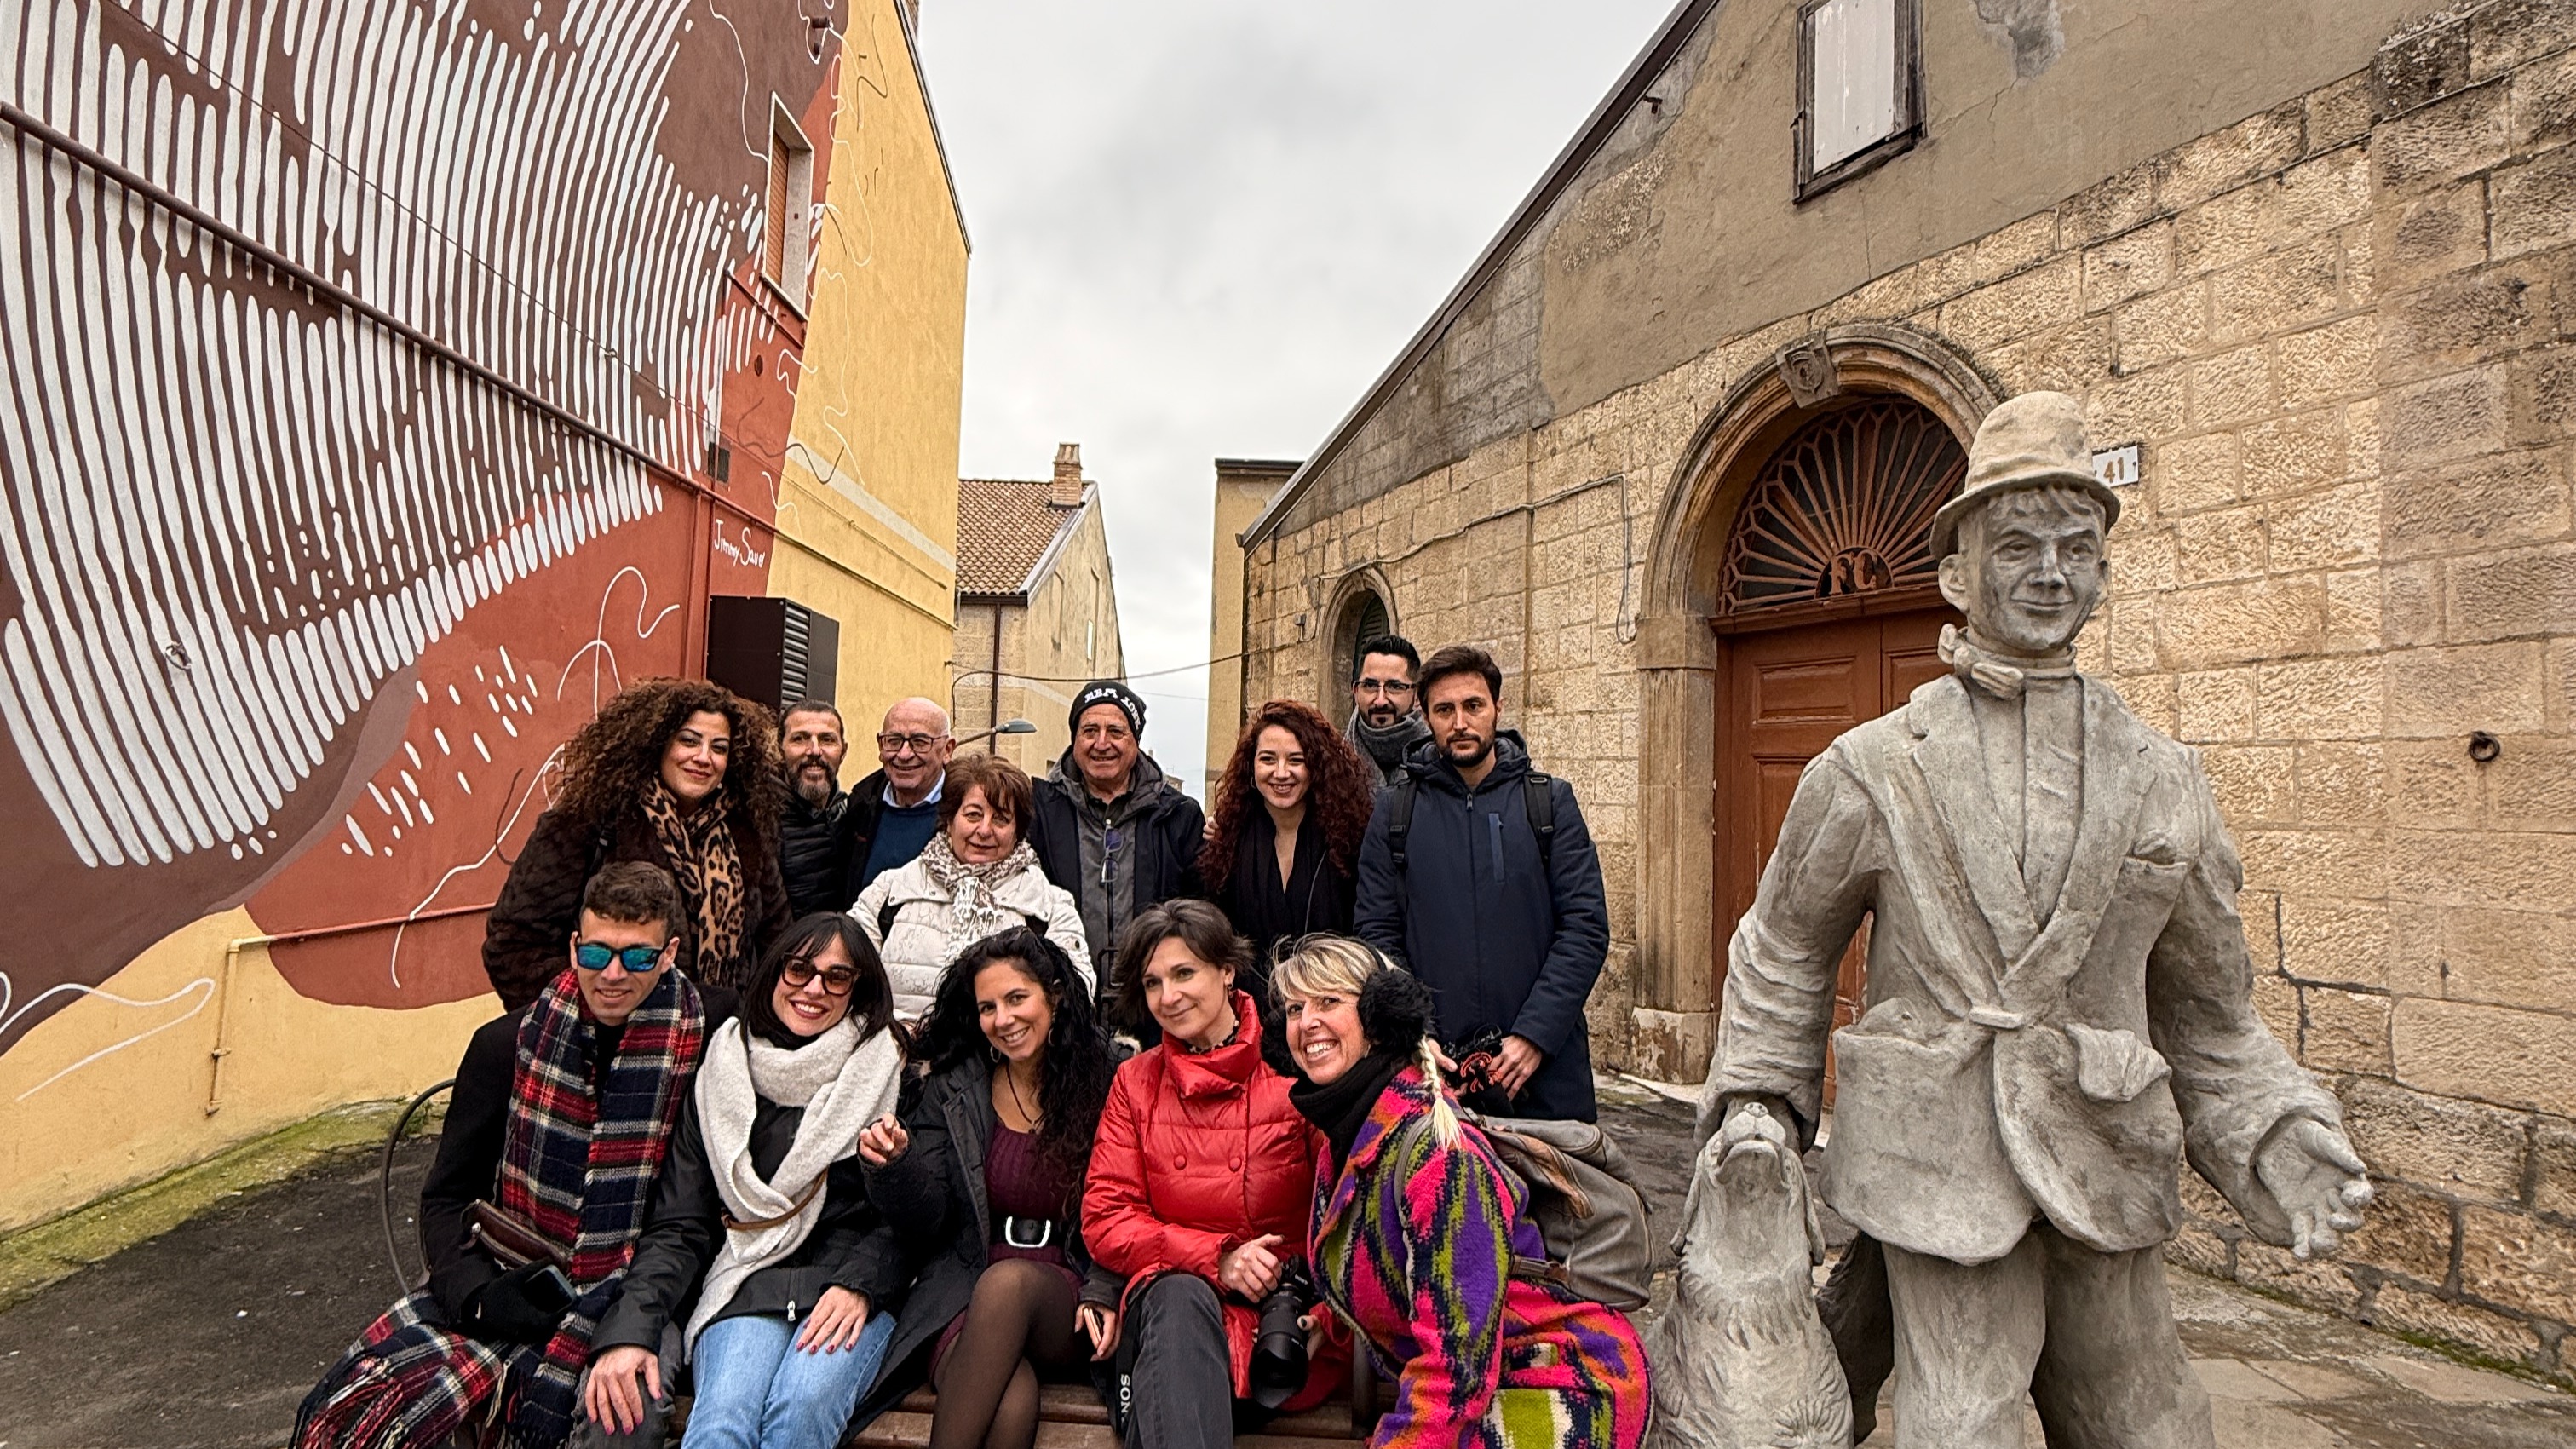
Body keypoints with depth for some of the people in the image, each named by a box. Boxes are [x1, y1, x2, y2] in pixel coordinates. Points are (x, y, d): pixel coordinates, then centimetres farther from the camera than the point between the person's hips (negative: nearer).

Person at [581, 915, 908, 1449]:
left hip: (855, 1288, -1)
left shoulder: (887, 1072, 6)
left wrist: (859, 1285, -12)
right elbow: (677, 1227, 7)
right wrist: (628, 1330, -8)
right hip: (747, 1283, 1)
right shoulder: (720, 1077, 11)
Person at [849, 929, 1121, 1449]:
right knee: (1011, 1402, -34)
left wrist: (1102, 1295, -11)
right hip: (965, 1293, 0)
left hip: (1066, 1304, 0)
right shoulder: (949, 1092, 9)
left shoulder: (1105, 1089, 0)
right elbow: (926, 1220, 4)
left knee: (1007, 1281, -36)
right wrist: (895, 1165, -15)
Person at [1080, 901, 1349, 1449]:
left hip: (1288, 1307, -2)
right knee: (1180, 1295, -32)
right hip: (1174, 1293, 3)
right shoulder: (1135, 1082, 8)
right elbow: (1104, 1220, 2)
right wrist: (1216, 1259, -12)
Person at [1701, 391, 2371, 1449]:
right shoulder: (1871, 770, -4)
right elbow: (1783, 952, 6)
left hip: (2109, 1181, 4)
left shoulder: (2164, 782, 5)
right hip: (1941, 1171, -3)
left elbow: (2208, 1013, 12)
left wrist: (2282, 1141, -1)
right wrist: (1752, 1105, 1)